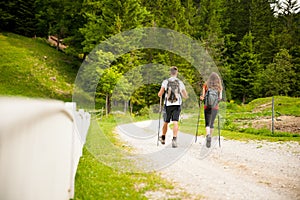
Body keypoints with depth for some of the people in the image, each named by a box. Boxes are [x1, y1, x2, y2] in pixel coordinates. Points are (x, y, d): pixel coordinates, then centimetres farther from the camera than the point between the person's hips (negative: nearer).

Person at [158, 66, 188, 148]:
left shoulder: (165, 82, -2)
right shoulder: (180, 83, 3)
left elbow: (160, 94, -6)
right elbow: (186, 96, 10)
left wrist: (160, 95, 18)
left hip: (168, 105, 0)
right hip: (177, 105, 0)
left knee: (166, 122, 15)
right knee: (175, 123, -6)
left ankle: (163, 138, 32)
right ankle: (174, 139, -21)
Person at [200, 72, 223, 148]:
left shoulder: (206, 85, -1)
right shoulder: (219, 87, 3)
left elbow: (202, 96, -7)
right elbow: (220, 98, -1)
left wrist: (201, 98, 15)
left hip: (207, 107, -1)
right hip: (215, 107, 2)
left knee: (207, 124, -1)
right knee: (212, 124, 15)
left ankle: (208, 135, -27)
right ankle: (210, 138, 20)